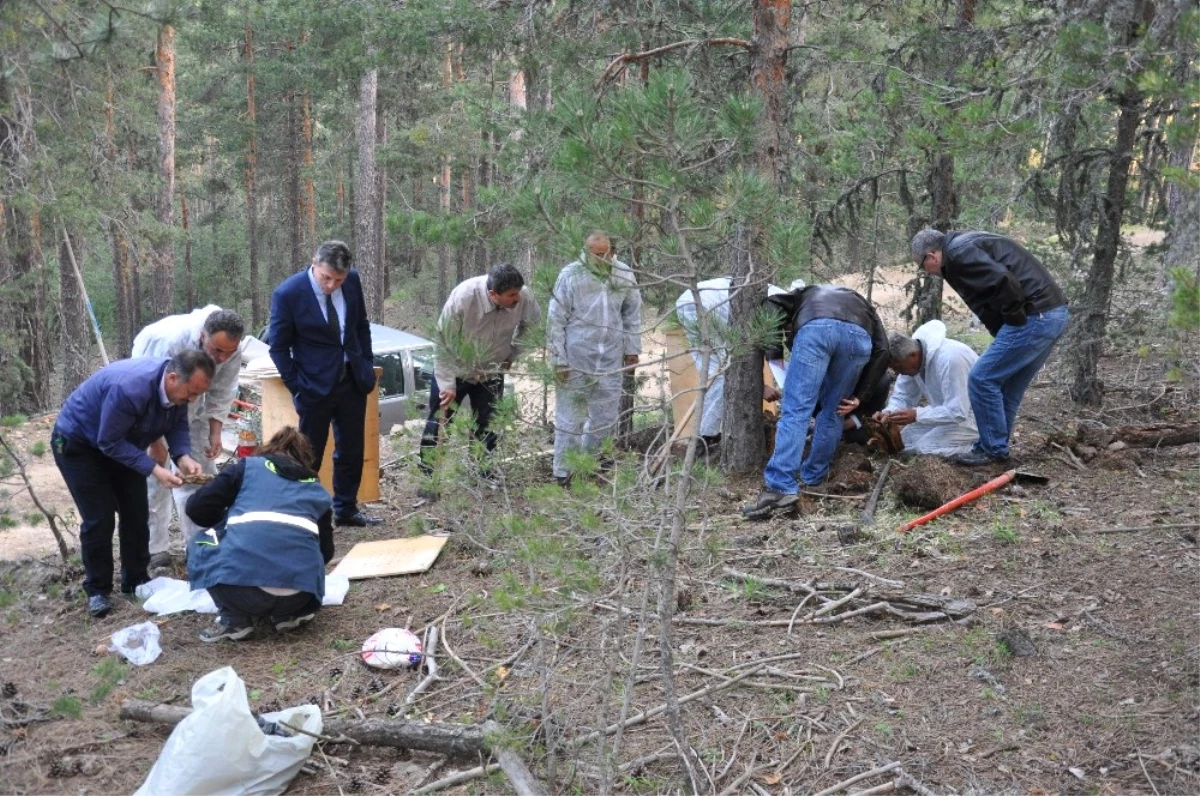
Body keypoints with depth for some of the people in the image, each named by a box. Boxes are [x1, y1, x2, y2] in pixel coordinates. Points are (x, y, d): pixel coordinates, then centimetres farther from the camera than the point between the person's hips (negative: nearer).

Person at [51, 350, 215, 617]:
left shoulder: (178, 386, -19)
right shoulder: (129, 388, -42)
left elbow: (177, 425, -5)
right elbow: (109, 443, -34)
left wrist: (183, 456, -24)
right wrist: (154, 470, -37)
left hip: (121, 442, 7)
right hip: (77, 443, -7)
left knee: (136, 513, 4)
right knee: (99, 518, -10)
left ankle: (136, 580, 20)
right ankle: (97, 589, 7)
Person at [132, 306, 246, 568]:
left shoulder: (232, 350, -24)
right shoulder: (168, 340, -38)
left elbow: (221, 395, -7)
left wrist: (215, 433, -13)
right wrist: (154, 442, -23)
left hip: (191, 407, 5)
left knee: (202, 472, 3)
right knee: (154, 474, -7)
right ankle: (154, 548, 3)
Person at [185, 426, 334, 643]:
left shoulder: (248, 466, 19)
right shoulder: (318, 491, 27)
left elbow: (197, 508, 15)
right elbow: (326, 552, 32)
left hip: (240, 583, -3)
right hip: (300, 590, 3)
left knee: (200, 545, 29)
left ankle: (234, 619, 14)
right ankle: (288, 615, 15)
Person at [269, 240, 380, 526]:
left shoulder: (352, 280, -5)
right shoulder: (288, 293, -17)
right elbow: (278, 347, -9)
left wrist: (367, 366, 6)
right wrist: (297, 388, -11)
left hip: (353, 380, 5)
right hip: (316, 385, -5)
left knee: (352, 450, 15)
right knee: (310, 455, 5)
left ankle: (346, 510, 30)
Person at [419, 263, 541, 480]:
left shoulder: (524, 298, -24)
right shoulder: (463, 297, -33)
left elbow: (531, 324, 1)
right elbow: (444, 341, -22)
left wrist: (513, 354, 0)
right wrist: (447, 383, -22)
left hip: (491, 374, 3)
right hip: (455, 370, -3)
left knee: (488, 429, 9)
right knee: (437, 425, 2)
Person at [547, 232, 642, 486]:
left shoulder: (624, 275, 1)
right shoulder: (570, 275, -10)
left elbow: (633, 313, 13)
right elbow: (555, 320, -7)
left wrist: (632, 350, 11)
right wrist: (558, 360, -9)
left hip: (610, 360, 4)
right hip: (575, 359, -4)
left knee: (605, 417, 12)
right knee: (570, 417, 1)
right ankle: (563, 473, 11)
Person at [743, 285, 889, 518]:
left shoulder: (806, 295, 44)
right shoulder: (861, 304, 45)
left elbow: (771, 304, 20)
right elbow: (881, 349, 26)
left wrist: (774, 348, 15)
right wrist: (860, 396, 24)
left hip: (816, 328, -2)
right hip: (859, 336, 2)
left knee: (796, 411, -5)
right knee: (833, 413, 19)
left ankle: (780, 487, -15)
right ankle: (813, 479, 26)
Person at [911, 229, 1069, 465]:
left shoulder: (958, 253, -10)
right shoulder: (967, 244, 22)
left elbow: (1002, 281, -25)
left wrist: (1015, 319, -11)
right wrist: (1004, 333, 15)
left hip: (1035, 317, -10)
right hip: (1052, 313, 10)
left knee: (982, 380, -2)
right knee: (1008, 385, 18)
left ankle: (993, 450, 6)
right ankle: (995, 446, 26)